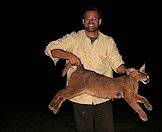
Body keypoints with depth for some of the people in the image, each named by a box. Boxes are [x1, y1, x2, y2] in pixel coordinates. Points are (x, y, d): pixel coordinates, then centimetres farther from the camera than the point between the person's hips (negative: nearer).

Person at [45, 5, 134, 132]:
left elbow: (117, 64, 3)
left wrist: (126, 70, -19)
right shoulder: (73, 39, 1)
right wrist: (69, 56, -19)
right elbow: (50, 48, -4)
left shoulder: (108, 41, 7)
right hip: (80, 97, -1)